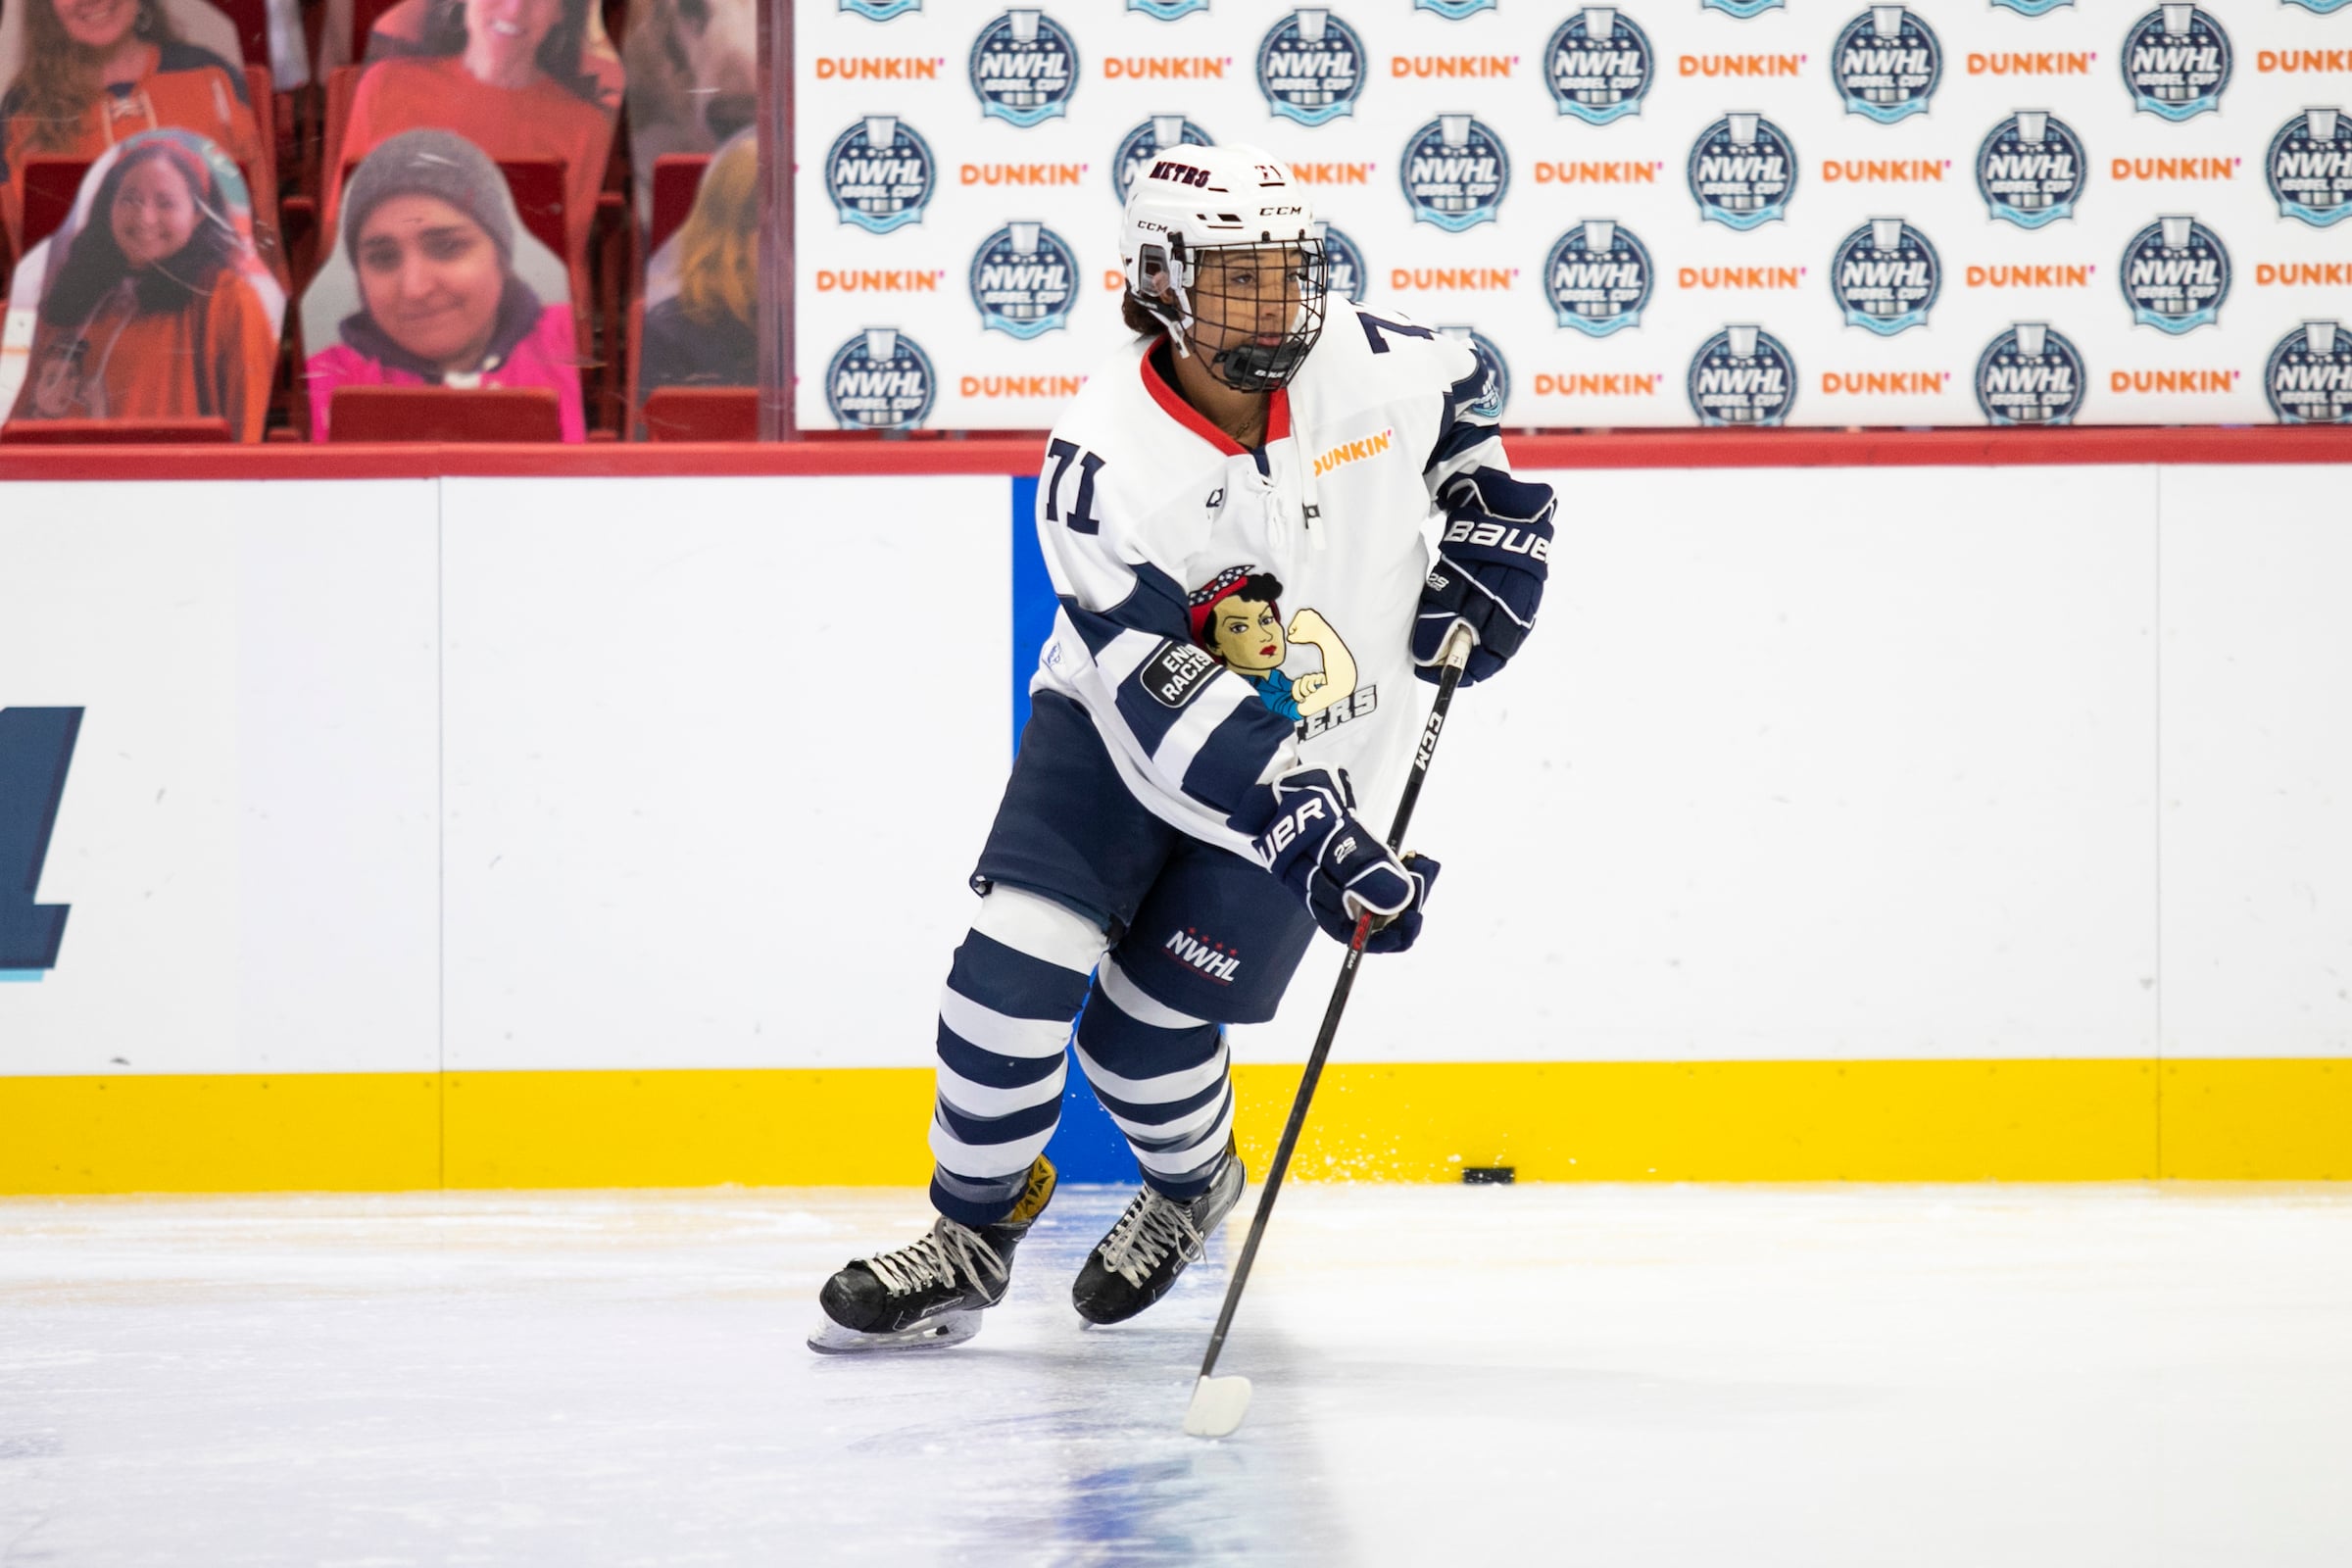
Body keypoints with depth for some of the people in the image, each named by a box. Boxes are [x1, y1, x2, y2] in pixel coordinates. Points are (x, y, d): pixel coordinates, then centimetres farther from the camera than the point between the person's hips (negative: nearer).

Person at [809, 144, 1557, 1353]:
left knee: (1141, 1032, -2)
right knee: (1017, 968, -15)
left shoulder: (1370, 366, -17)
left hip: (1312, 756, 1)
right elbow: (1170, 703, -30)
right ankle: (970, 1243, 6)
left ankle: (1195, 1185, 32)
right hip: (1120, 727, -1)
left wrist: (1489, 528, 1)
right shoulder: (1104, 460, -25)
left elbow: (1456, 396, 12)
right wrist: (1310, 841, -38)